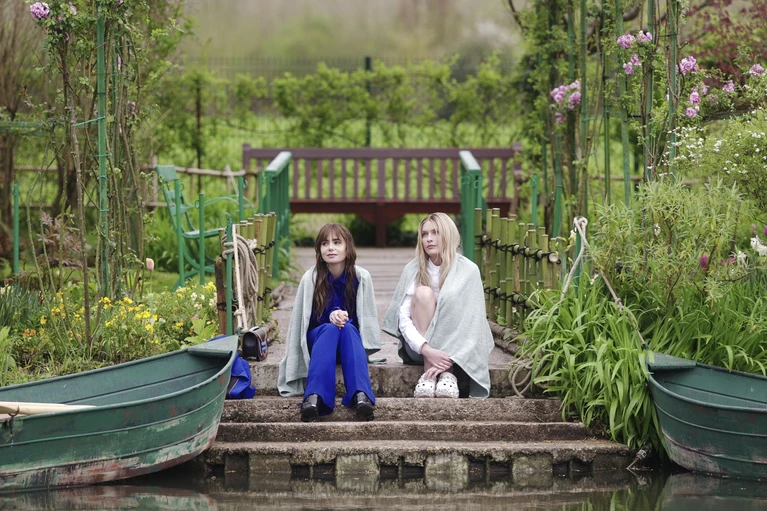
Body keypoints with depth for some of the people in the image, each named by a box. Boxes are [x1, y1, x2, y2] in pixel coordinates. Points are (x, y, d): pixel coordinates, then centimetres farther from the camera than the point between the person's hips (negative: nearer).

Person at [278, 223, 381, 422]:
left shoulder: (361, 277, -6)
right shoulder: (310, 278, -9)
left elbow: (367, 318, -1)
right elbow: (306, 319, -3)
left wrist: (345, 318, -21)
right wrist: (330, 317, -23)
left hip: (352, 340, 1)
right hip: (318, 339, -1)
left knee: (347, 329, -33)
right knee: (330, 329, -34)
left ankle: (361, 396, -56)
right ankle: (314, 397, -57)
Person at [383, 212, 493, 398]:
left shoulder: (468, 270, -8)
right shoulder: (413, 270, -4)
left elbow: (472, 321, -16)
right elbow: (403, 318, -12)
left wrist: (448, 358, -29)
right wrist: (426, 350, -30)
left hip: (457, 347, -1)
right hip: (420, 346, 1)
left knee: (452, 297, -26)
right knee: (423, 292, -23)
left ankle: (448, 372, -33)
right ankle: (428, 371, -32)